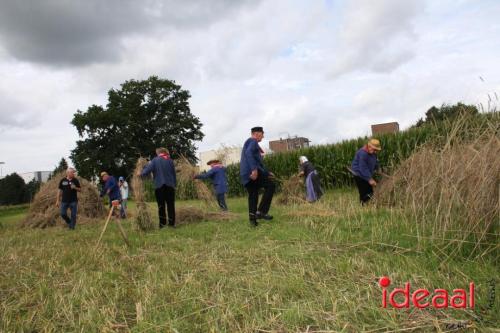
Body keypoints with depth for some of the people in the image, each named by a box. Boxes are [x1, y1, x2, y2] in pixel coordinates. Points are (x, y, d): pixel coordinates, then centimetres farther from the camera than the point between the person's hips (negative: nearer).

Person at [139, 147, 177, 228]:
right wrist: (174, 184, 13)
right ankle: (172, 223, 4)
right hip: (170, 185, 2)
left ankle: (162, 223, 4)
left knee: (161, 205, 5)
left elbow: (147, 170, -9)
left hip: (159, 186, -1)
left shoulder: (155, 160, 1)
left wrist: (141, 174, 8)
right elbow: (174, 174, 8)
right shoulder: (170, 160, 7)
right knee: (171, 205, 5)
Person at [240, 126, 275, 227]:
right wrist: (254, 169, -31)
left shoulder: (248, 142, 30)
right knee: (270, 186, -6)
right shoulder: (253, 141, -1)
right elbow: (248, 153, -22)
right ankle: (261, 211, -12)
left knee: (252, 196, 11)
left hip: (245, 174, 10)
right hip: (252, 171, -10)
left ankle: (252, 219, 9)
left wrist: (266, 173, 34)